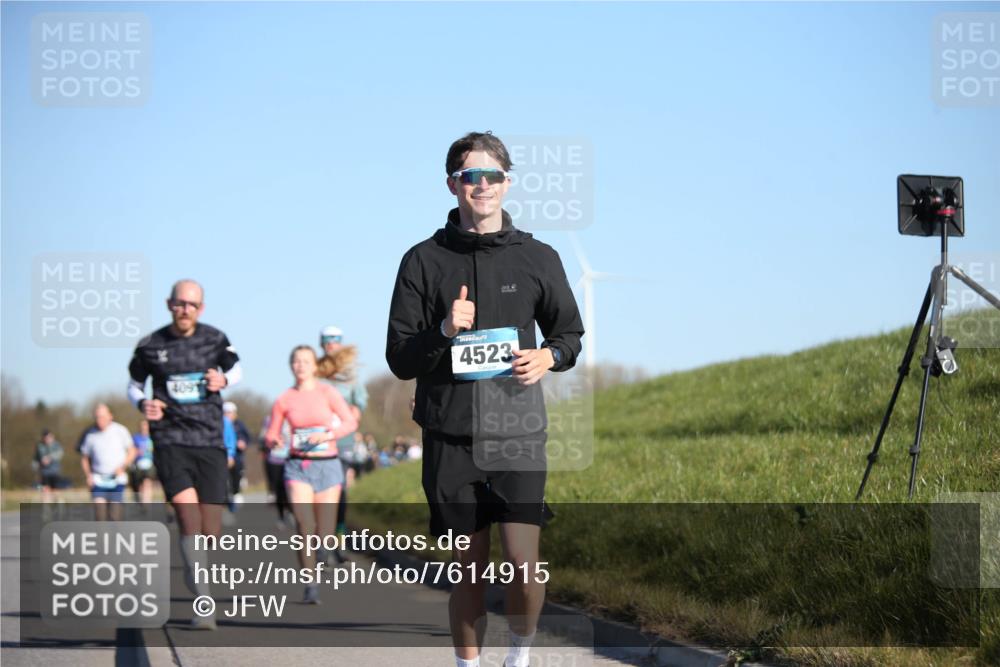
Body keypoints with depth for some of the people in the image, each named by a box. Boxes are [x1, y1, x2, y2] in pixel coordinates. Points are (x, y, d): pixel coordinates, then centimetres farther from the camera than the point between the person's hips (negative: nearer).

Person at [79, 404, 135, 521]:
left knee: (114, 515, -5)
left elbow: (132, 451, 7)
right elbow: (84, 458, 13)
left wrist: (122, 467, -9)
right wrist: (88, 475, -2)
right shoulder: (91, 436, 1)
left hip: (117, 480, -1)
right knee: (99, 509, -16)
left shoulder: (120, 431, 0)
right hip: (98, 480, 1)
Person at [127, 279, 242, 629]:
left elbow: (236, 369, 21)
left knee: (210, 532, 1)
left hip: (210, 443, 2)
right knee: (190, 521, -19)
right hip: (171, 442, -2)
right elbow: (134, 384, 15)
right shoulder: (150, 346, 1)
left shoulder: (215, 339, 4)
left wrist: (223, 380, -2)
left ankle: (196, 583, 27)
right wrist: (142, 404, -7)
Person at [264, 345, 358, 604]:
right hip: (298, 466, 0)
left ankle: (320, 584, 23)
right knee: (304, 525, -18)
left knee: (324, 532, 0)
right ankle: (310, 585, -14)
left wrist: (327, 435, -19)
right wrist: (274, 441, -13)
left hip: (327, 466, 0)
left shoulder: (328, 393, 1)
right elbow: (271, 435, 10)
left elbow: (350, 422, -4)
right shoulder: (284, 400, 4)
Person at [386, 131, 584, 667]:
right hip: (450, 436, 0)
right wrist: (445, 331, -15)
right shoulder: (425, 261, 4)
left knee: (523, 560, -12)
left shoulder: (537, 258, 7)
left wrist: (549, 356, -3)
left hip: (518, 429, 0)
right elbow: (399, 359, 4)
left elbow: (571, 332, 19)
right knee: (468, 568, 5)